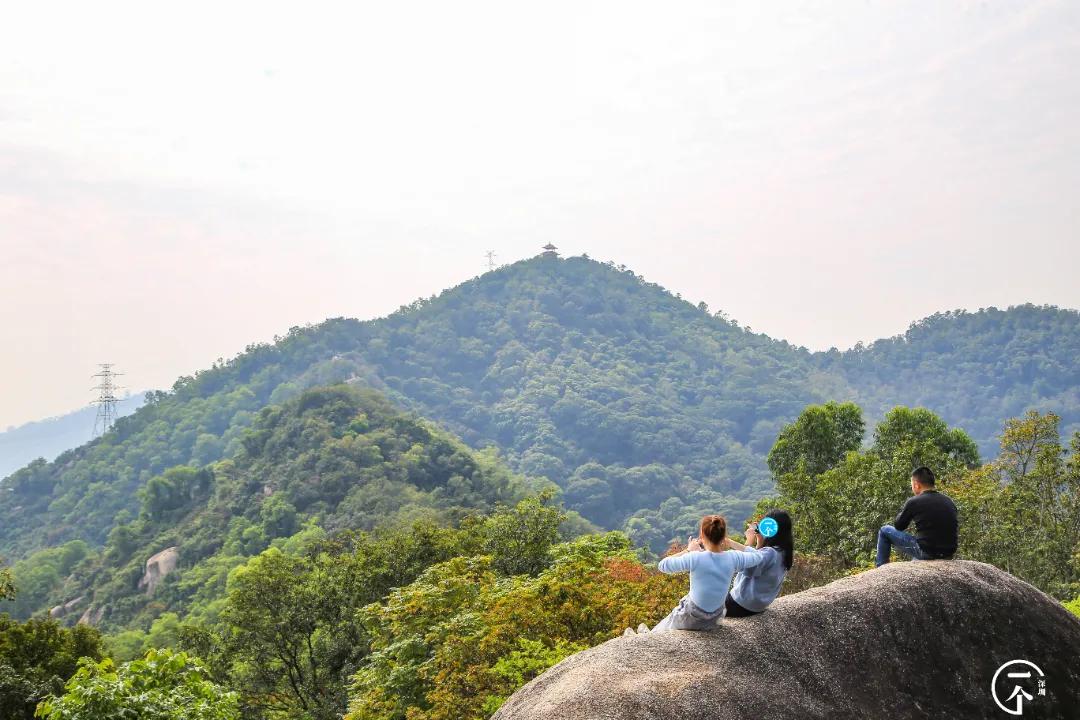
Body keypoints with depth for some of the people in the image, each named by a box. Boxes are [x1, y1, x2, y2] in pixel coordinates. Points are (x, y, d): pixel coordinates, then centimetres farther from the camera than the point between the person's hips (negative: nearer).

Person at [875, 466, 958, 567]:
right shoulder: (949, 501, 7)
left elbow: (898, 526, 5)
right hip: (948, 555, 6)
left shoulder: (914, 502, -8)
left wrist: (904, 509, 20)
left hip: (925, 553, -6)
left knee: (884, 531, 11)